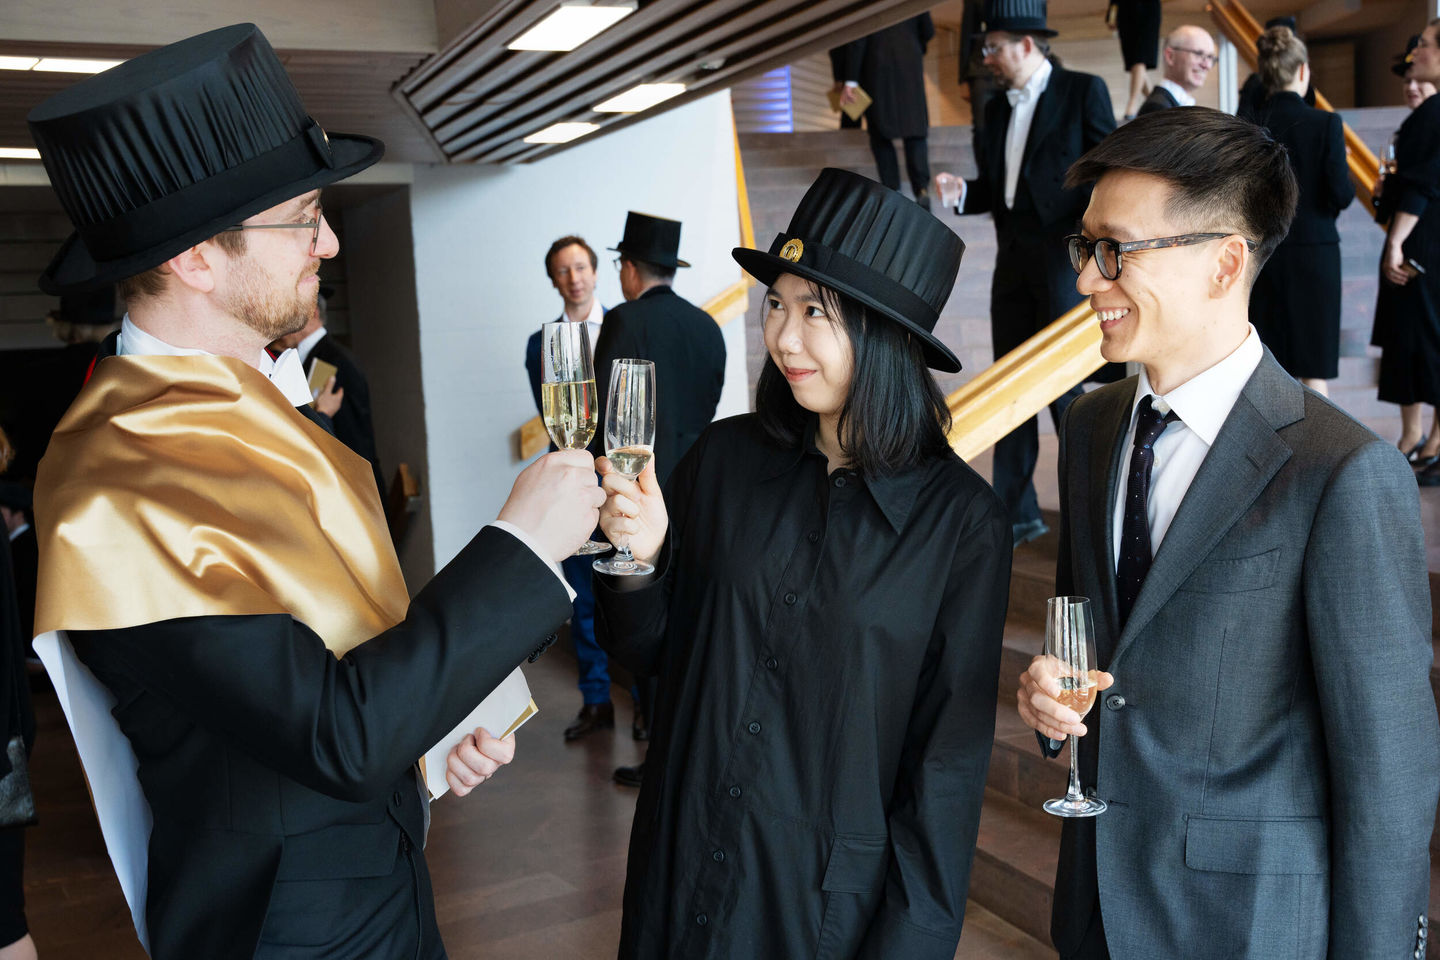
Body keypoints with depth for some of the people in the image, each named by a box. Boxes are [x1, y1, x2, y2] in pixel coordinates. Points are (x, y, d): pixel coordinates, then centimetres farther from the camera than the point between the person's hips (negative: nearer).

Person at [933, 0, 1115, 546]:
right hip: (1013, 260, 6)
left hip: (1064, 257, -6)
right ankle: (1016, 514, 16)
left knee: (1062, 388, -4)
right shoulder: (997, 110, 16)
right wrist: (959, 193, -3)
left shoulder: (1082, 92, -2)